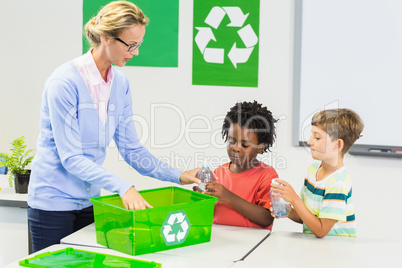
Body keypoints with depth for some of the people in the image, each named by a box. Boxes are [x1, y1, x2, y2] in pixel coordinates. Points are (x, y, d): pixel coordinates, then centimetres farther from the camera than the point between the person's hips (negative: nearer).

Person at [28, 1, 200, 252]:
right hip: (54, 201, -6)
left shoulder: (121, 83, 2)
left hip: (90, 201, 6)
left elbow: (131, 149, 5)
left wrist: (177, 175, -7)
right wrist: (122, 186, -32)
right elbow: (70, 158, -23)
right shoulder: (65, 81, -20)